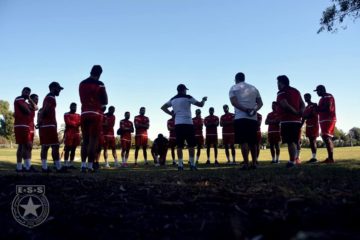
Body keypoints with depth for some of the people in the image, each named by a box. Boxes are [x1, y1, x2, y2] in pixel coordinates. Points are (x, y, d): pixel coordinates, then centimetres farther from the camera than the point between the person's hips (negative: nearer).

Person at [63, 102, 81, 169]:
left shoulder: (78, 115, 19)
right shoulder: (66, 114, 3)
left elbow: (81, 122, 5)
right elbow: (68, 122, -10)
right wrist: (76, 123, -3)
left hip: (76, 133, 5)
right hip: (69, 133, -5)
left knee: (73, 149, 5)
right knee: (67, 149, -6)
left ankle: (71, 164, 9)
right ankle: (66, 164, -6)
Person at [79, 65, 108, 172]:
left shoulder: (82, 84, 12)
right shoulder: (99, 84, -5)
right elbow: (105, 102, -1)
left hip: (84, 114, 5)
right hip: (96, 114, -5)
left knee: (85, 140, 10)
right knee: (93, 141, -2)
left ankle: (83, 165, 6)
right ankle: (90, 166, -3)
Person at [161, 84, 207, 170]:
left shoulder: (173, 99, 14)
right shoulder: (187, 97, -1)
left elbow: (163, 107, 20)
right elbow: (200, 104, 2)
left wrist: (171, 113, 15)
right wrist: (203, 100, 23)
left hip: (177, 124, 5)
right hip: (187, 123, -4)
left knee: (179, 145, 4)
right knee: (191, 145, 2)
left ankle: (180, 165, 3)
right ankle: (192, 164, 1)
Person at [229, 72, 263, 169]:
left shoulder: (234, 88, 6)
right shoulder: (253, 88, 20)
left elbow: (234, 102, -10)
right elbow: (260, 103, 12)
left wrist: (245, 110, -15)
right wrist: (255, 109, -5)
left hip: (241, 118, -4)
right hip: (253, 118, 5)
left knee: (243, 142, -7)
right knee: (252, 142, 11)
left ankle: (246, 164, -11)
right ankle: (254, 163, 12)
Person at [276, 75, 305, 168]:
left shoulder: (281, 93, -7)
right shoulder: (296, 91, 18)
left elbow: (285, 105, -20)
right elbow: (302, 104, 13)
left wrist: (296, 113, -11)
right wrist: (300, 112, -3)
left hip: (287, 121, -7)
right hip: (297, 121, 8)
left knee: (290, 142, -7)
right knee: (295, 141, 15)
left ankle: (292, 161, -8)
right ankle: (295, 159, 19)